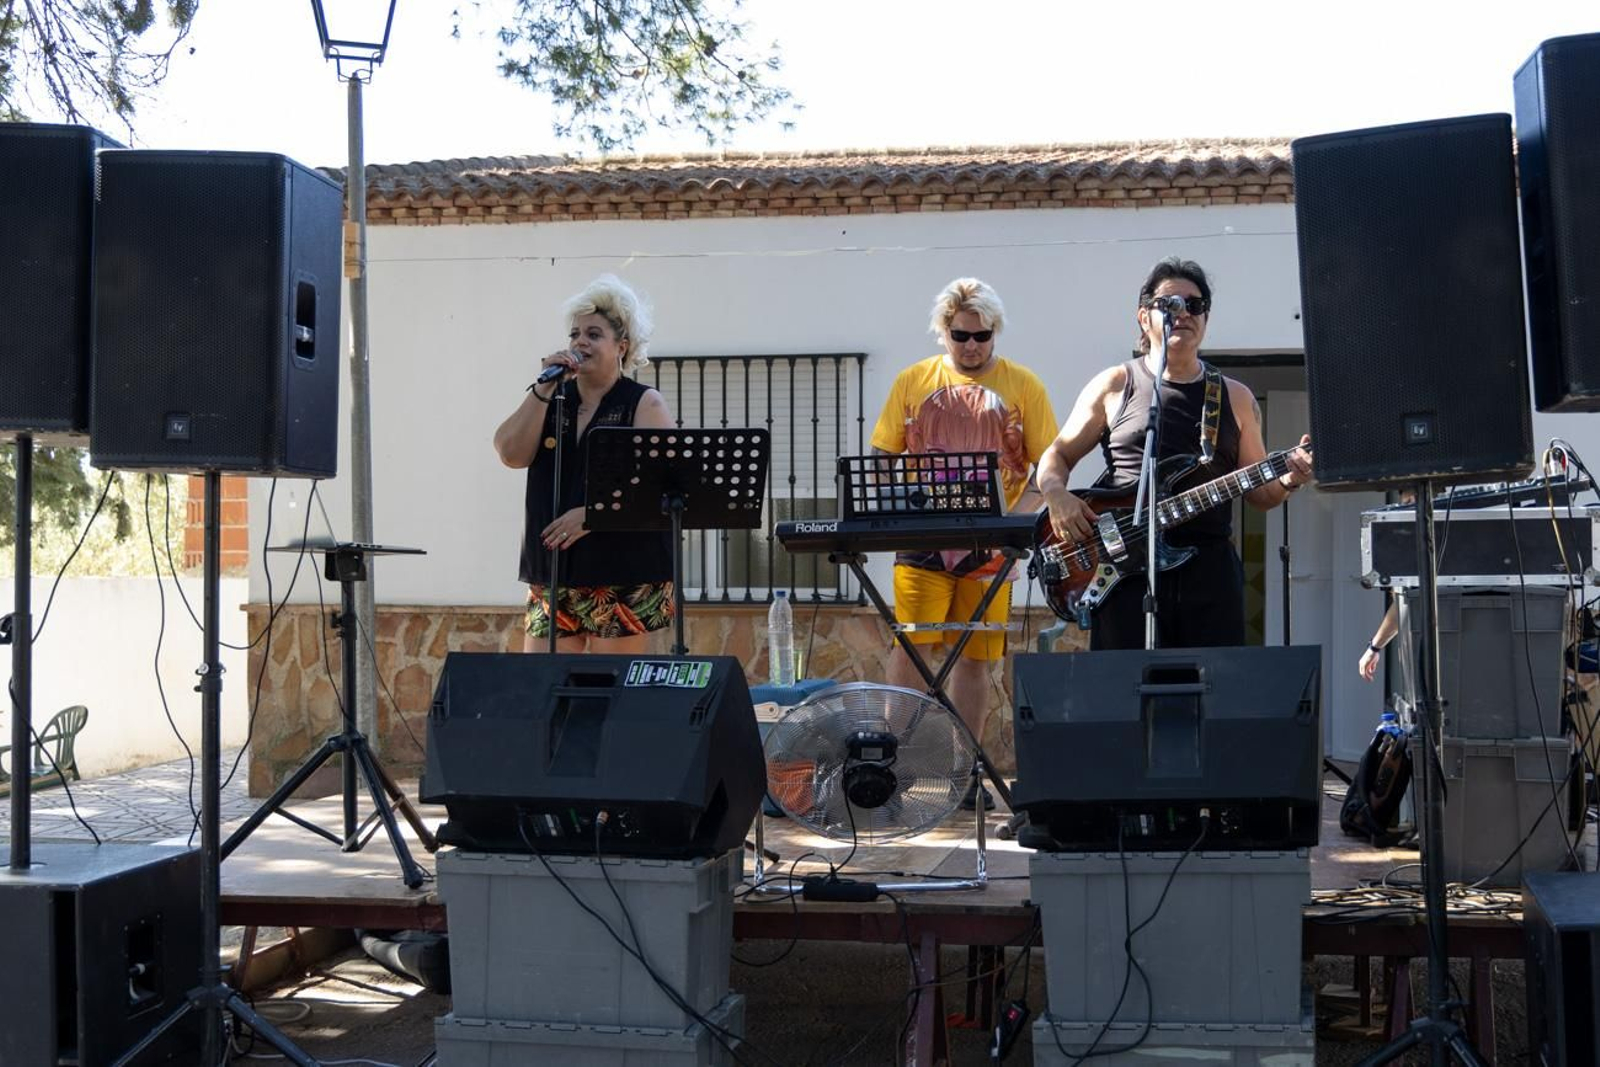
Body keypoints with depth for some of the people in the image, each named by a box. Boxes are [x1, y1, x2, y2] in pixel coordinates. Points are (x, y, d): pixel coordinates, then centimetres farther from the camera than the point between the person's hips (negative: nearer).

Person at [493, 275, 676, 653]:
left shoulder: (644, 404, 1)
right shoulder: (551, 400, 15)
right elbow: (511, 454, 0)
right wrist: (543, 388, -7)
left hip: (624, 574, -4)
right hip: (552, 571, 4)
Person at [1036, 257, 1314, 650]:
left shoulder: (1235, 397, 15)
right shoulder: (1114, 386, 9)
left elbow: (1257, 492, 16)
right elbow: (1057, 455, 10)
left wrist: (1287, 480, -6)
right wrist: (1058, 496, -11)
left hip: (1210, 569, 2)